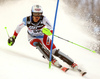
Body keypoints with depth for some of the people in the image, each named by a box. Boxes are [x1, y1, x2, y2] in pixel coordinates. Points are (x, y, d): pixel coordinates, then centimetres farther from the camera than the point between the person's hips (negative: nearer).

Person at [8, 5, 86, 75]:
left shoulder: (43, 19, -27)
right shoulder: (27, 20, -23)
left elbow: (51, 28, -36)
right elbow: (19, 27, -5)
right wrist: (13, 37, 0)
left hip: (43, 37, 0)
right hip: (33, 38, 0)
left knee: (55, 51, -15)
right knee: (38, 44, -35)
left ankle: (73, 64, -13)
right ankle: (53, 61, -35)